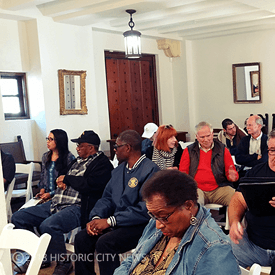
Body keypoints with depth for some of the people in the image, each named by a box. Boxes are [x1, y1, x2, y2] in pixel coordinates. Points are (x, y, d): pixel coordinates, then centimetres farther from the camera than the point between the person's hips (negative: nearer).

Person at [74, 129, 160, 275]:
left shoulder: (150, 170, -14)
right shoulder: (119, 170, 15)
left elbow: (145, 209, -21)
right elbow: (107, 198, 14)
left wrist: (110, 221, -19)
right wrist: (96, 218, -7)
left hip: (139, 225, -8)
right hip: (115, 222, 8)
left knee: (104, 242, -28)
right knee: (81, 238, -9)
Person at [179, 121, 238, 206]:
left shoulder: (222, 150, 13)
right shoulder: (189, 151, 12)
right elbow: (183, 173, 13)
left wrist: (232, 176, -12)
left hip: (219, 188, 2)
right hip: (197, 189, -1)